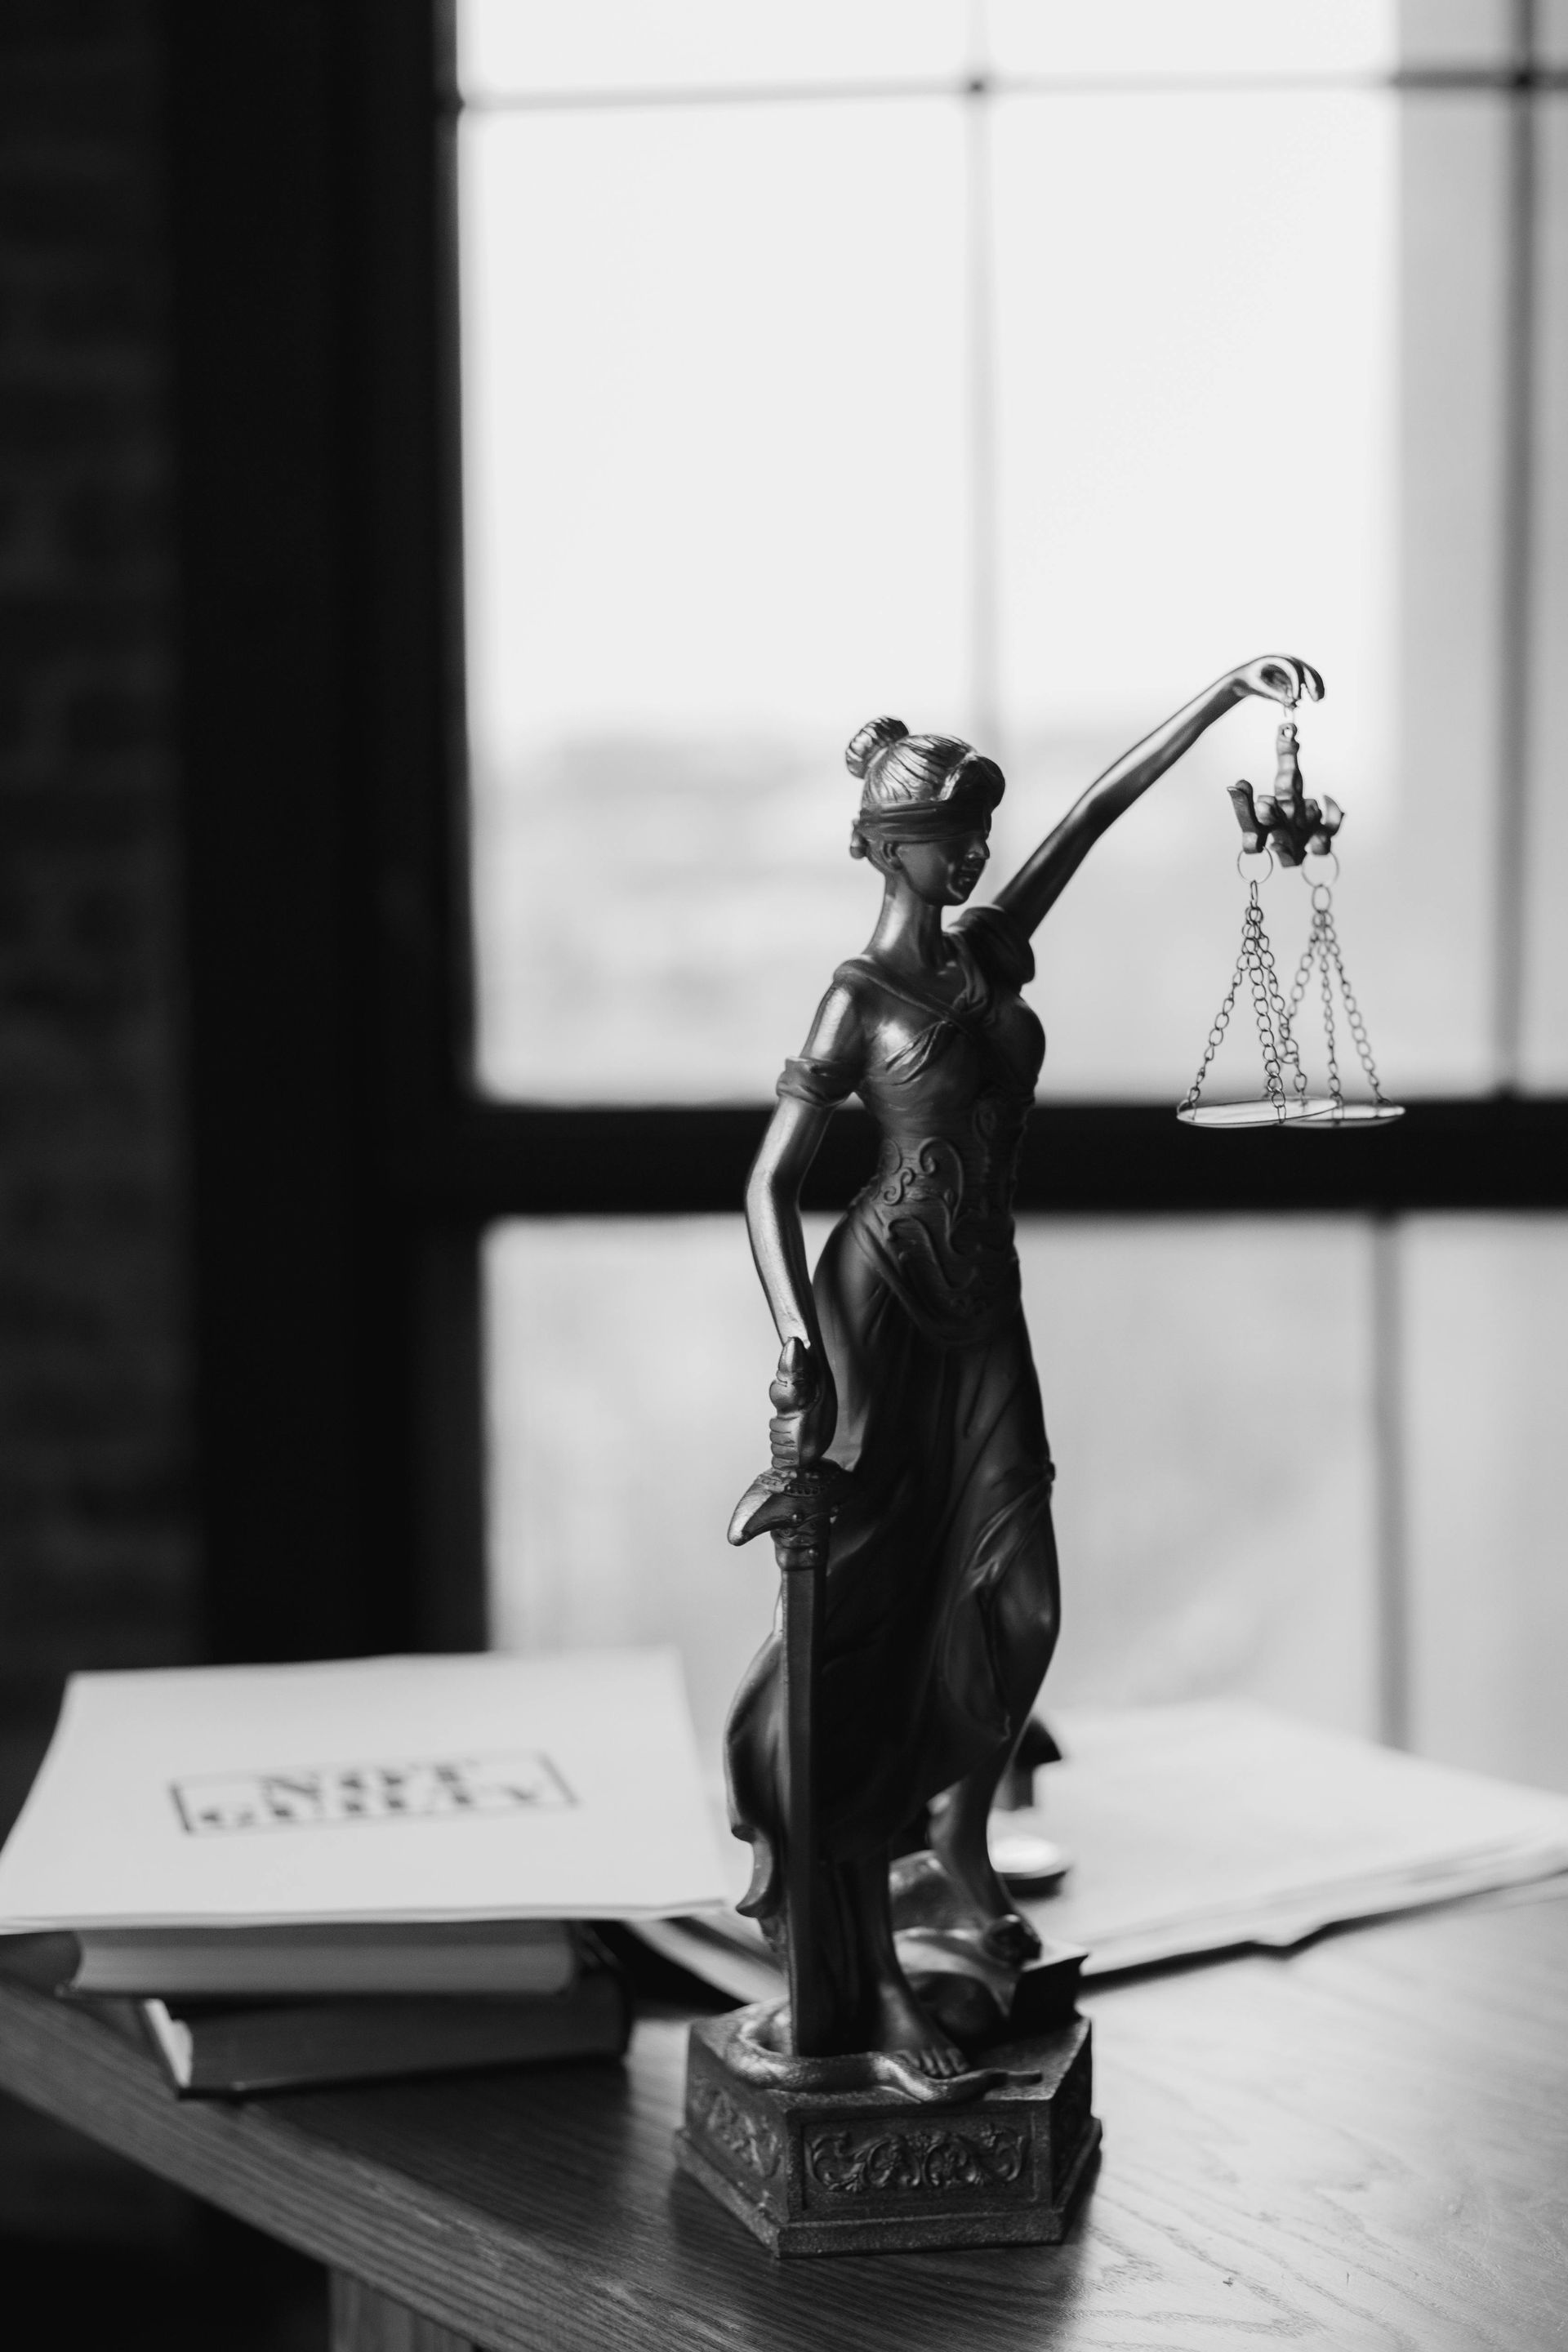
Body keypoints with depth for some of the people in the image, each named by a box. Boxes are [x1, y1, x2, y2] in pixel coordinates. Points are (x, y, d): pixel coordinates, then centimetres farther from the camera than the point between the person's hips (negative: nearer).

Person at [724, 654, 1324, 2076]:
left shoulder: (992, 952, 10)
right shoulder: (861, 999, -6)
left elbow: (1102, 809, 11)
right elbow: (770, 1184, -9)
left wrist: (1226, 694, 8)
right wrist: (799, 1351, -22)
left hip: (984, 1315, 6)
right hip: (878, 1309, -6)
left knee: (1017, 1602, -2)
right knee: (870, 1622, -3)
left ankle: (962, 1829, 25)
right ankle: (867, 1971, 5)